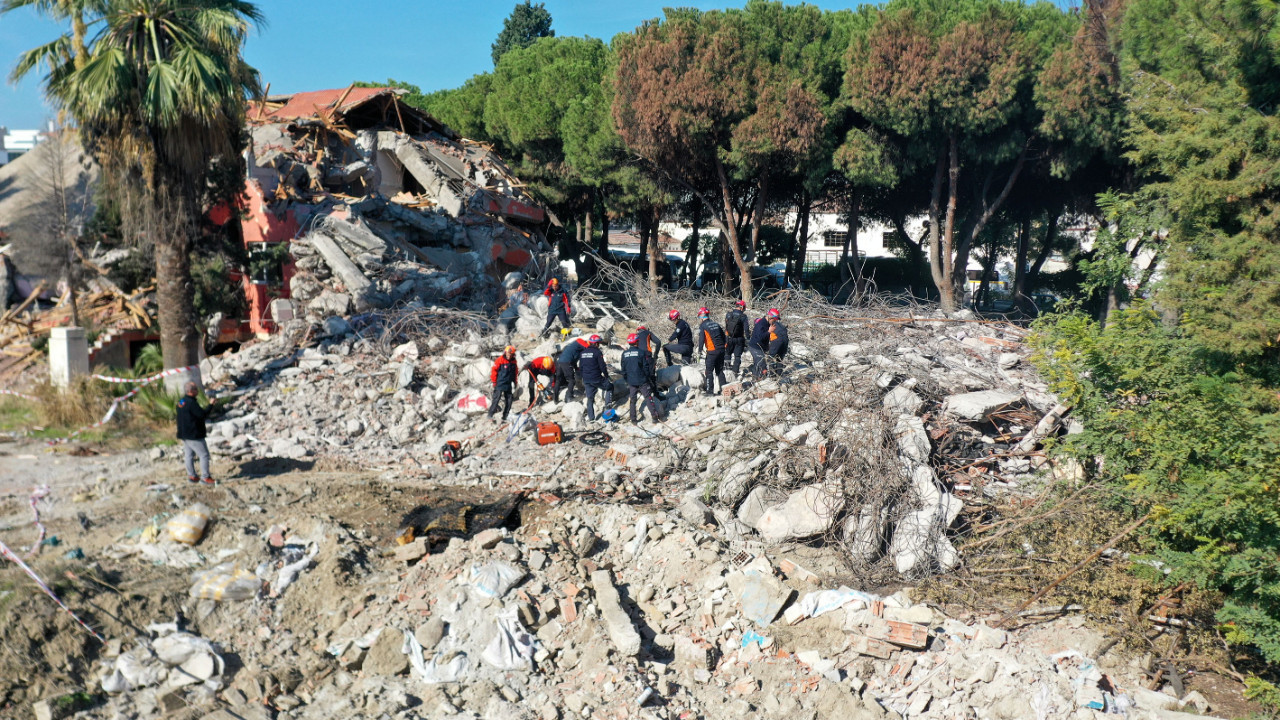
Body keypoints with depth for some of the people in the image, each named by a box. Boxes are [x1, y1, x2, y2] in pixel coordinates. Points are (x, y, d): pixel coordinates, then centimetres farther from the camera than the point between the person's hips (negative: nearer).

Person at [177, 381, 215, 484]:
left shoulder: (181, 402, 9)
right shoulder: (191, 403, -21)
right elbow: (202, 414, -21)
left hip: (183, 433, 10)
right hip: (194, 435, -10)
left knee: (189, 454, 15)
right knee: (204, 454, -4)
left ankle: (191, 476, 22)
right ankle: (205, 477, -4)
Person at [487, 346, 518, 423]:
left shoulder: (513, 361, 7)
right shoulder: (500, 360, -11)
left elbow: (515, 372, 21)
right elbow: (494, 370, -8)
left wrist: (515, 381, 20)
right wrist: (494, 381, -7)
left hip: (508, 385, 6)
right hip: (499, 384, -6)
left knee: (508, 402, 4)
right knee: (496, 400, -8)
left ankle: (505, 417, 12)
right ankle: (490, 415, 1)